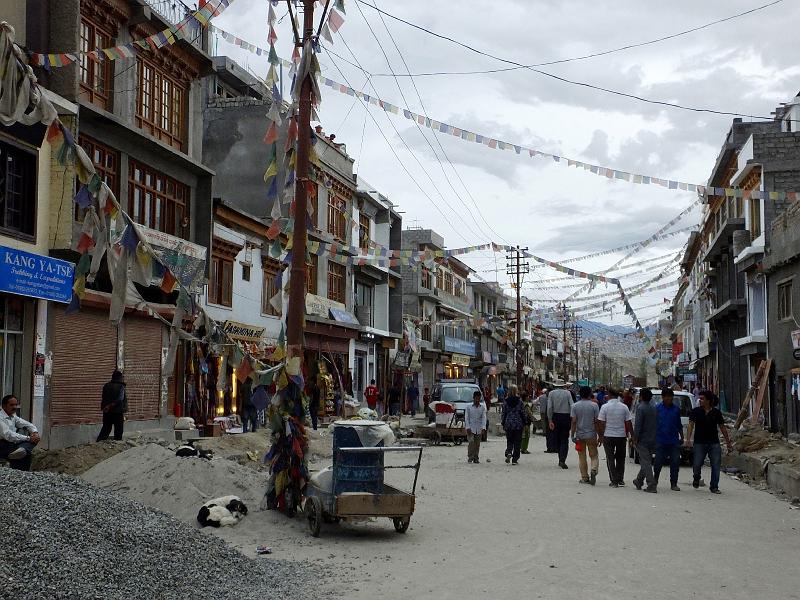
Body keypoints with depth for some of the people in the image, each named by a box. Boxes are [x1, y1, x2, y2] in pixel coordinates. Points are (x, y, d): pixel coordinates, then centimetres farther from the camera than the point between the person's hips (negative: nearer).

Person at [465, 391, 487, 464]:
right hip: (471, 428, -2)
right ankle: (470, 457, -8)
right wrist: (467, 427, -10)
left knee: (477, 444, 5)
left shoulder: (483, 407, 7)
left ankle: (476, 458, 13)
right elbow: (466, 418, 2)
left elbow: (484, 418, 1)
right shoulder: (469, 407, 3)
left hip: (479, 429, 2)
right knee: (471, 442, -15)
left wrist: (483, 428, -11)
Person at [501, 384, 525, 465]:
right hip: (518, 424, -1)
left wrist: (503, 424, 12)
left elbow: (504, 413, 3)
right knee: (517, 442, 6)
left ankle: (508, 453, -13)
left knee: (509, 440, 13)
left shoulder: (506, 401, -1)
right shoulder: (519, 401, -5)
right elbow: (522, 413, -3)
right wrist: (524, 423, 6)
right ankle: (515, 459, 5)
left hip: (508, 424, 1)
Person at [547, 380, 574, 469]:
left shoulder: (551, 393, 2)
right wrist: (572, 418, -2)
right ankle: (562, 460, -10)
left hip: (556, 417, 1)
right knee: (565, 439, 2)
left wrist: (550, 421, -4)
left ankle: (561, 459, 16)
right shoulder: (567, 393, 2)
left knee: (556, 439, 12)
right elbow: (572, 406, -6)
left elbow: (549, 407, -5)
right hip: (566, 417, -1)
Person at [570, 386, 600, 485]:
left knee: (582, 457, 10)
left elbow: (574, 422, -5)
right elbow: (597, 421, -5)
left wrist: (572, 435, 0)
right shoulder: (594, 405, -6)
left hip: (579, 435, 1)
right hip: (591, 435, -1)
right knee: (594, 455, 8)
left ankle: (585, 477, 12)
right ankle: (594, 470, -18)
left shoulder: (575, 406, -3)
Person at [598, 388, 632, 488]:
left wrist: (601, 436, 2)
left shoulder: (605, 407, -8)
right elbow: (628, 423, 2)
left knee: (610, 459, 5)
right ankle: (620, 480, 15)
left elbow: (601, 423, -7)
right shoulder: (624, 407, -1)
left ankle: (614, 481, 2)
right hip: (621, 436, 2)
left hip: (608, 436, -2)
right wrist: (626, 434, 13)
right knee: (620, 459, 15)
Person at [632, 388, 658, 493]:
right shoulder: (654, 408, 10)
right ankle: (639, 481, 32)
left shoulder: (641, 408, -13)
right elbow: (657, 424, 13)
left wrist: (635, 439, -12)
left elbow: (638, 425, -17)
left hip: (643, 439, -7)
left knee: (646, 462, -6)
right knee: (646, 461, 18)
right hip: (652, 440, 7)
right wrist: (654, 436, 19)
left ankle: (652, 486, -11)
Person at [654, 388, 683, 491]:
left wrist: (682, 437, 15)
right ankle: (655, 479, 25)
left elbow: (679, 425, 17)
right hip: (661, 440, -2)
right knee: (658, 462, 4)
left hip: (674, 440, 2)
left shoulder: (676, 409, 9)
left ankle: (674, 484, 7)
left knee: (675, 462, 0)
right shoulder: (657, 408, 0)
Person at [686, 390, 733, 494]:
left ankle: (714, 487, 7)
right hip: (699, 442, -1)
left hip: (714, 443, 1)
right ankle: (696, 479, 30)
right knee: (697, 464, -2)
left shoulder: (716, 412, 5)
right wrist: (688, 439, -18)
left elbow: (722, 427, 12)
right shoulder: (695, 411, 2)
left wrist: (728, 442, 13)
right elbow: (691, 425, -4)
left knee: (716, 465, -4)